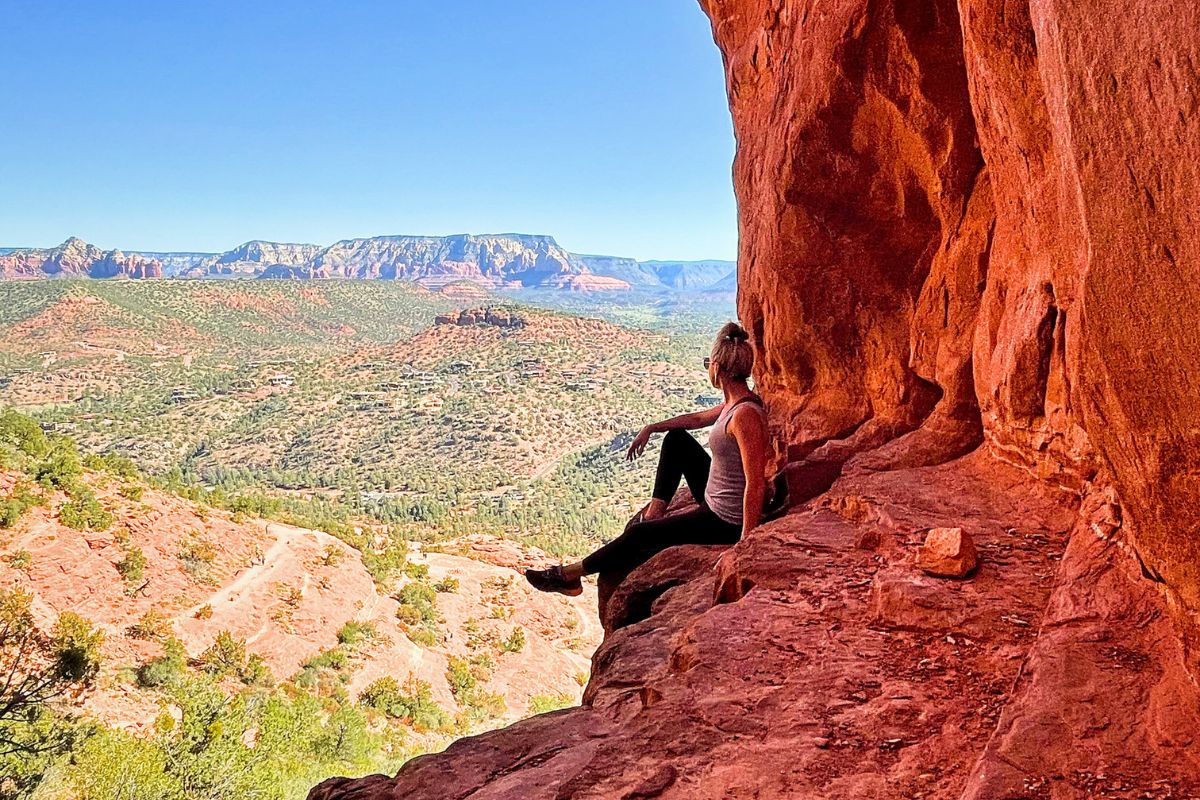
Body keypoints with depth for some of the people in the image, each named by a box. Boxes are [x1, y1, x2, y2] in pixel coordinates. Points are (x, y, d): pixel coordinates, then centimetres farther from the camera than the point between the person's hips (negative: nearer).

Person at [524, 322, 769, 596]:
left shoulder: (745, 414, -27)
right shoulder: (734, 402, 2)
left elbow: (756, 484, -30)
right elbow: (697, 419, 23)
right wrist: (650, 428, 21)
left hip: (726, 521, -9)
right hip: (715, 499, 9)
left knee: (638, 534, 0)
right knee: (676, 438, 18)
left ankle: (570, 574, 17)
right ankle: (657, 506, 22)